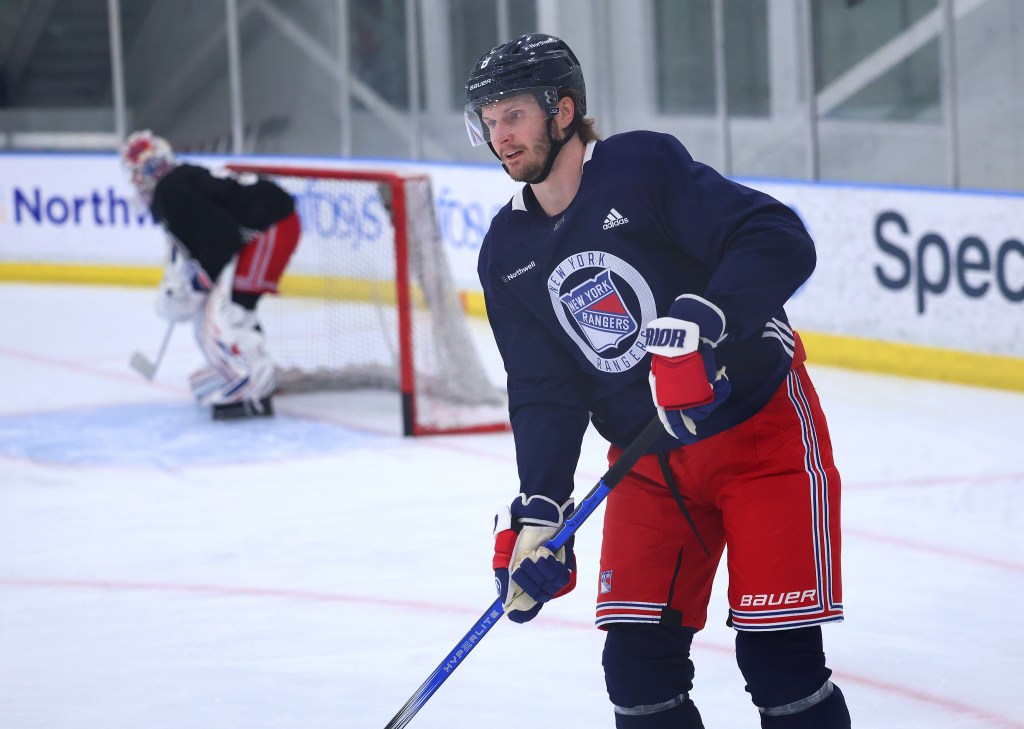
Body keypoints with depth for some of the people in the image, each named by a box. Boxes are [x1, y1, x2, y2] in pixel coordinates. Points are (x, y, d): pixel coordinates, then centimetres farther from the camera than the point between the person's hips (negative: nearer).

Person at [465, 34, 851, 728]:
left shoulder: (646, 166, -15)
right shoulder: (507, 254, 4)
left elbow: (781, 241, -25)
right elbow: (545, 396, 3)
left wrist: (700, 324, -38)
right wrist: (538, 513, -10)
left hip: (762, 429, -6)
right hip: (649, 462, 6)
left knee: (778, 656, -10)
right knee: (637, 662, -2)